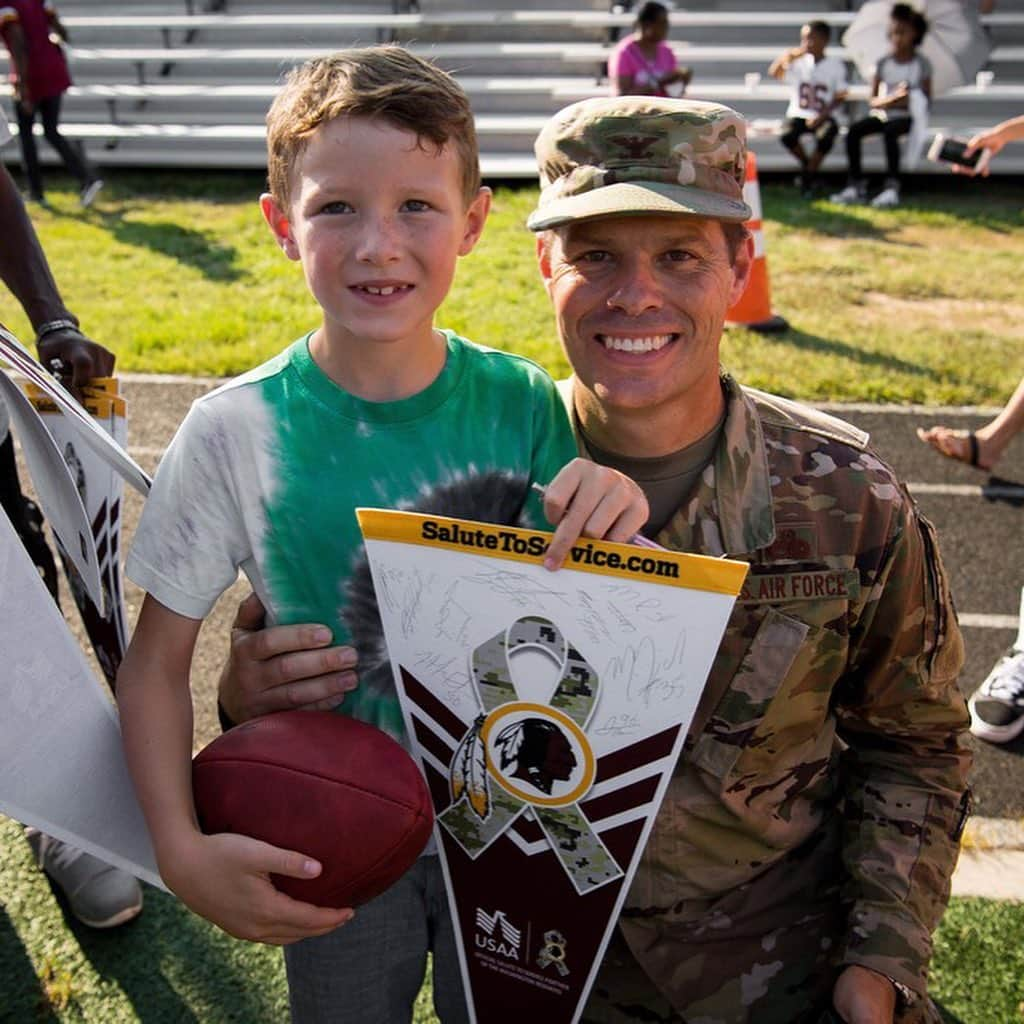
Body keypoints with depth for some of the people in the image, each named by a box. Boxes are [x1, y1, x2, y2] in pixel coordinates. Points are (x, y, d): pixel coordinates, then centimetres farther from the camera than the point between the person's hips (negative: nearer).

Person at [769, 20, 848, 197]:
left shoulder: (835, 65, 1)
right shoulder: (799, 62, 4)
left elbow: (840, 96, -1)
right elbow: (774, 73, -6)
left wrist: (822, 116, -16)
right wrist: (788, 56, -20)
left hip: (822, 117, -1)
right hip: (799, 114, 1)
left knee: (826, 136, -34)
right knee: (786, 135, -30)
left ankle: (808, 178, -13)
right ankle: (806, 164, 1)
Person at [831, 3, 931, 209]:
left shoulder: (921, 63, 2)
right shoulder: (884, 63, 9)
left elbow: (926, 98, -1)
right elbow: (873, 100, 4)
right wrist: (893, 98, -15)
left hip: (908, 116, -4)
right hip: (883, 114, 4)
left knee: (890, 131, -37)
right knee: (853, 131, -24)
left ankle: (892, 187, -39)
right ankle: (856, 185, -23)